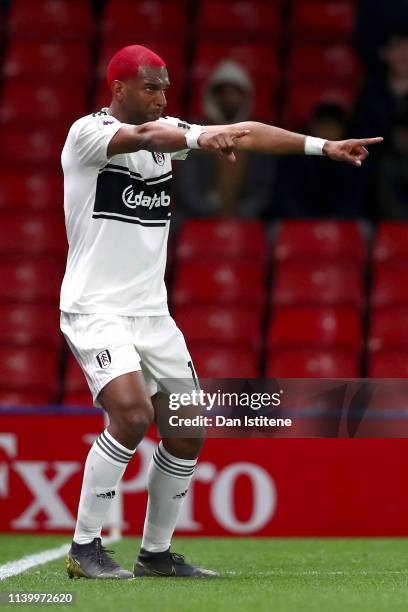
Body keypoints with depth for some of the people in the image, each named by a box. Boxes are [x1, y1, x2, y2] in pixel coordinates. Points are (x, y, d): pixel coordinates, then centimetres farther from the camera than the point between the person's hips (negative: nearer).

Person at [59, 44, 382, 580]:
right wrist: (199, 139, -52)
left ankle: (156, 553, 19)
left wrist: (323, 146, 6)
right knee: (132, 412, -26)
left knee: (188, 432, 5)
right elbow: (143, 136, -33)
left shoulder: (166, 132, 10)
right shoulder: (88, 133, -12)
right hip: (96, 309, -8)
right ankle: (84, 549, -16)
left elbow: (244, 133, 12)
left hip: (152, 311, 8)